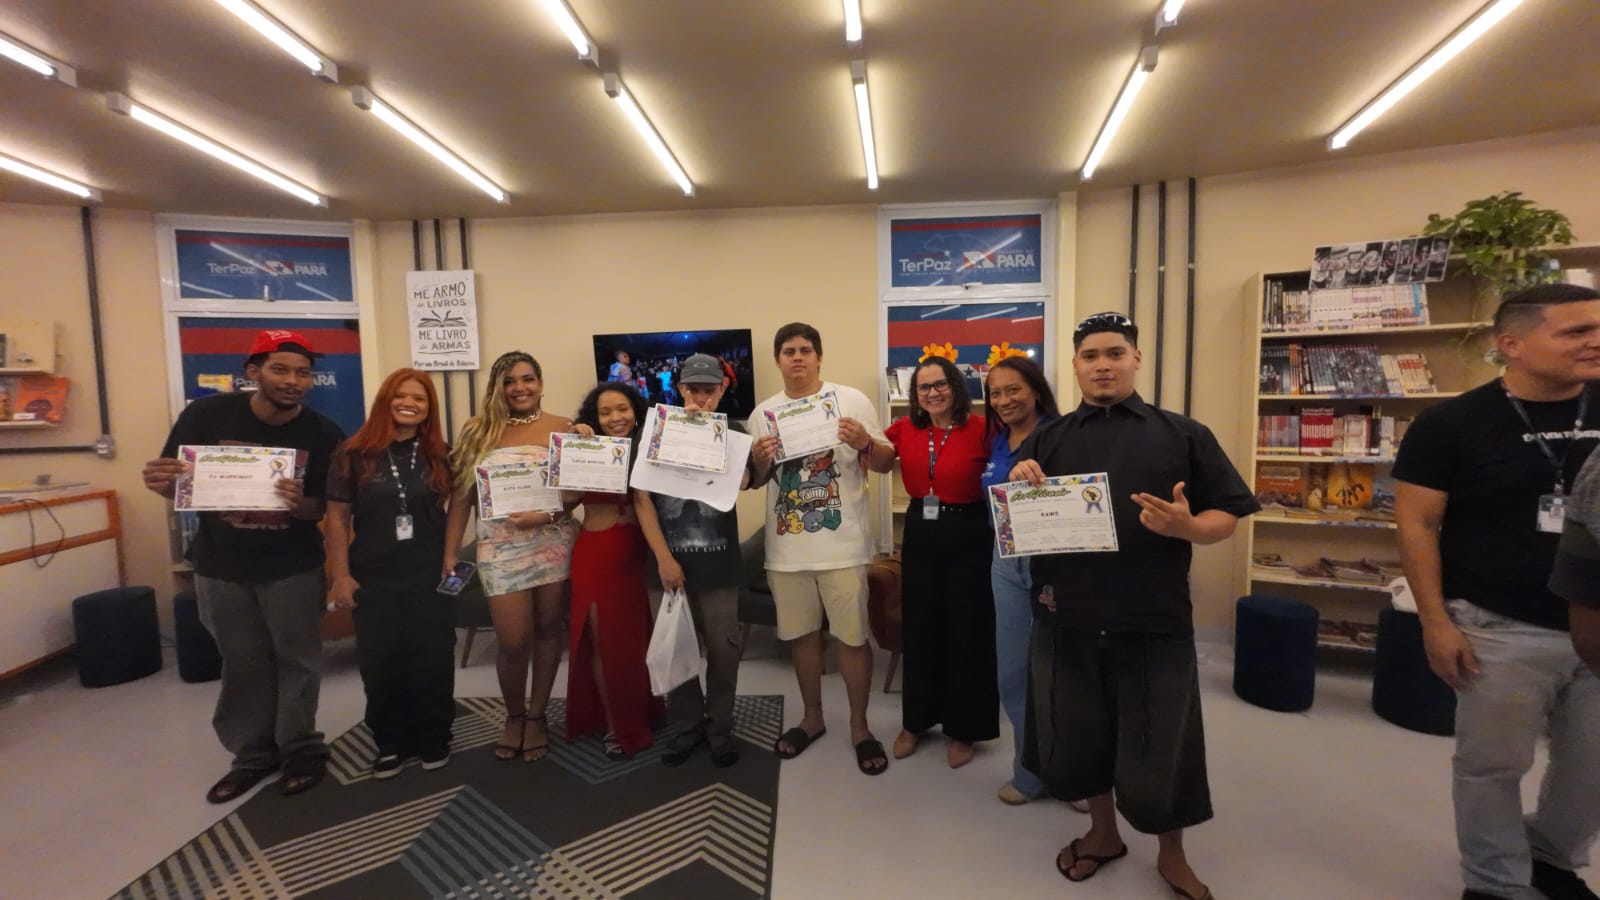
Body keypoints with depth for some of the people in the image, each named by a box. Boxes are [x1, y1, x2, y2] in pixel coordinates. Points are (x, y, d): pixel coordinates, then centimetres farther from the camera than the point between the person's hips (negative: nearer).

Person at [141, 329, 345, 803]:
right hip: (220, 565, 2)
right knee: (243, 664, 15)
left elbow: (329, 507, -9)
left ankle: (301, 749, 25)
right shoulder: (206, 414, -11)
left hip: (292, 567, -1)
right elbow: (175, 484, -1)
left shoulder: (323, 434, -13)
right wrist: (159, 481, -25)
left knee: (297, 660, 8)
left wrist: (300, 503, -31)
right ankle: (253, 753, 31)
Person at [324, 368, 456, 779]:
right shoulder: (355, 454, -3)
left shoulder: (440, 456, 1)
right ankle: (391, 742, 27)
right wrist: (341, 575, -6)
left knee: (432, 660, 7)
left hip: (430, 576, 0)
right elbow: (337, 518, -2)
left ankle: (434, 738, 24)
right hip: (373, 578, 0)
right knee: (380, 663, 10)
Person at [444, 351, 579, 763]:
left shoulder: (564, 429, 1)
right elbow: (461, 498, 4)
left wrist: (547, 515, -18)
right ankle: (514, 715, 28)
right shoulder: (478, 432, 5)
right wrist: (449, 553, 1)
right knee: (513, 641, 0)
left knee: (547, 631, 10)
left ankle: (536, 716, 29)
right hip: (501, 549, 0)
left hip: (554, 544, 0)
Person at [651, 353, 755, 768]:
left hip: (718, 560, 0)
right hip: (668, 558, 1)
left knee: (723, 647, 5)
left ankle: (720, 726, 23)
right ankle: (688, 725, 26)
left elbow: (741, 481, -12)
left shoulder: (732, 431, 4)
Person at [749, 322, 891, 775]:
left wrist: (866, 443, -21)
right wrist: (759, 460, -10)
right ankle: (812, 717, 37)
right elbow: (754, 482, 12)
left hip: (842, 544, -3)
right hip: (787, 546, 4)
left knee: (853, 636, 5)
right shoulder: (763, 413, 7)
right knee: (800, 634, 16)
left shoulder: (851, 400, -3)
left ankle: (859, 726, 27)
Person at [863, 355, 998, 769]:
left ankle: (963, 729, 28)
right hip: (920, 536, 4)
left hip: (968, 537, -4)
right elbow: (879, 462, -3)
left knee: (966, 632, 9)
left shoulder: (980, 429, -11)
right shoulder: (906, 428, 2)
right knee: (918, 629, 15)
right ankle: (916, 720, 34)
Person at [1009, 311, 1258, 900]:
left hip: (1154, 622, -1)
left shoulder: (1183, 435, 2)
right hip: (1066, 620, 2)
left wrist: (1187, 526, -20)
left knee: (1158, 749, 11)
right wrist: (1020, 488, -14)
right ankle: (1103, 832, 43)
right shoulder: (1046, 440, 7)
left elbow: (1227, 516, 1)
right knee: (1078, 737, 16)